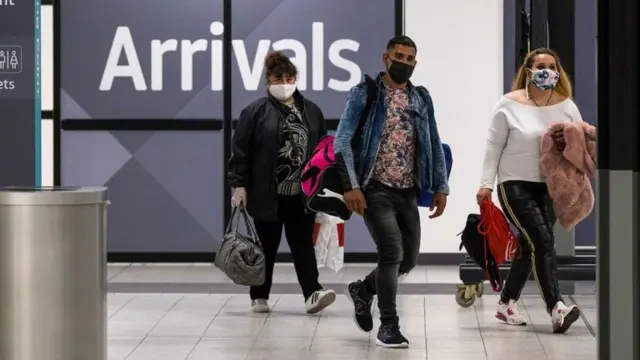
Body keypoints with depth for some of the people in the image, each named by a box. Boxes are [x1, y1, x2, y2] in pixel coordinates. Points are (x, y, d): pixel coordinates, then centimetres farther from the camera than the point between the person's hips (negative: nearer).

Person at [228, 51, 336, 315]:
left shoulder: (312, 111, 9)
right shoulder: (255, 112, -3)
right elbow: (240, 152, -5)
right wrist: (239, 185, -10)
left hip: (302, 195, 2)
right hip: (266, 195, -2)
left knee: (303, 244, -2)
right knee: (266, 246, 6)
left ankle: (313, 293, -9)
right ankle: (259, 297, 17)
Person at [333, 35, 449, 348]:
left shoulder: (421, 99, 11)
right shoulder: (364, 94, -4)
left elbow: (434, 145, 15)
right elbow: (342, 142, -10)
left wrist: (440, 187, 7)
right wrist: (351, 185, -18)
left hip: (408, 191, 5)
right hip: (376, 189, -5)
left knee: (409, 258, 9)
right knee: (392, 252, -14)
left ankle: (363, 290, 36)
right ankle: (388, 325, -2)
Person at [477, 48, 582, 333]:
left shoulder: (566, 106, 5)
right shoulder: (510, 105, -4)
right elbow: (494, 147, -2)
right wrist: (486, 184, -8)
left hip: (550, 186, 5)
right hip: (516, 184, -5)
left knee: (530, 246, 10)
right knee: (543, 241, -18)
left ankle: (506, 304, 25)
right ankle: (556, 308, -22)